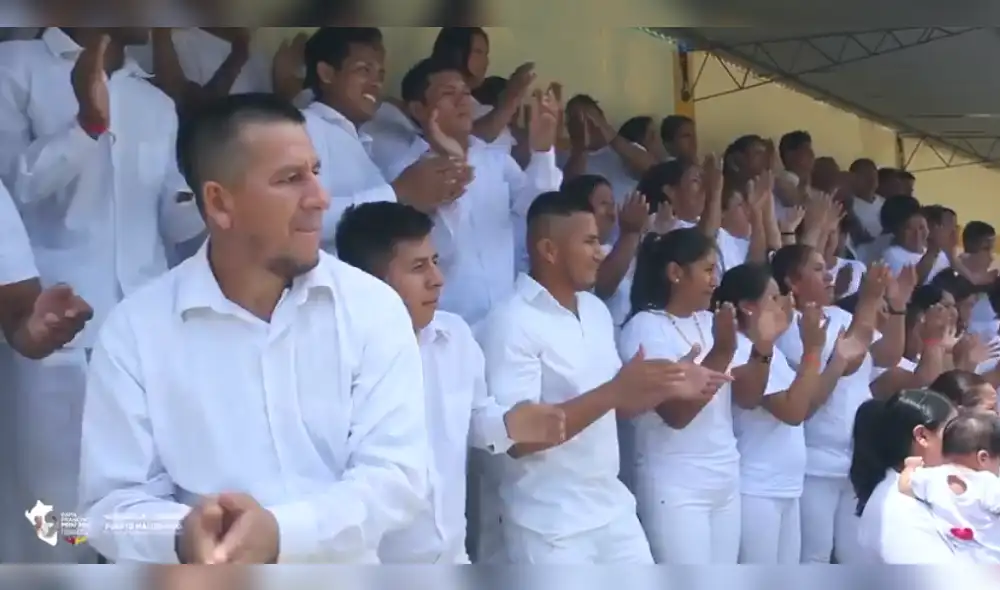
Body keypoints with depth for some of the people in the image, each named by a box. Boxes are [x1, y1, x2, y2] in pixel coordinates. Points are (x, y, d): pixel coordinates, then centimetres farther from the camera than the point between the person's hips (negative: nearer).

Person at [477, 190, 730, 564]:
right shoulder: (512, 323, -16)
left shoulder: (597, 311, 9)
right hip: (550, 525, -8)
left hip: (613, 510, 8)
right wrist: (613, 390, -26)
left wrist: (669, 389, 0)